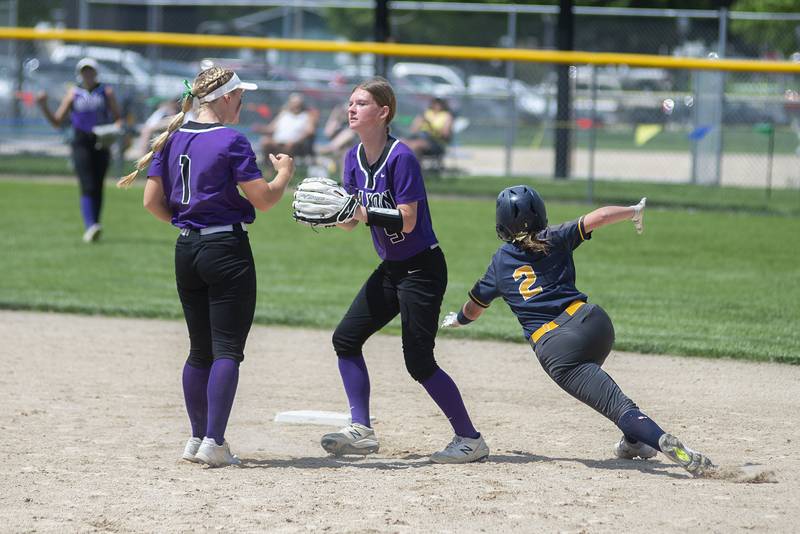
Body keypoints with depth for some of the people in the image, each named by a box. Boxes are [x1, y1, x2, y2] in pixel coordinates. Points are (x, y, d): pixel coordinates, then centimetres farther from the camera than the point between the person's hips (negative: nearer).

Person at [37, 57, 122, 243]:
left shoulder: (106, 92, 10)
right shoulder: (73, 93, 10)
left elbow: (118, 118, 10)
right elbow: (57, 122, 10)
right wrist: (43, 106, -5)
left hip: (101, 144, 1)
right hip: (81, 143, -1)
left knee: (98, 187, 3)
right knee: (87, 187, -15)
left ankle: (93, 228, 12)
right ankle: (90, 227, -27)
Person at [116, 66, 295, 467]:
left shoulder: (172, 139, 6)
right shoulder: (231, 141, -12)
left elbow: (152, 201, 6)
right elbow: (264, 199, -13)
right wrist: (284, 173, 5)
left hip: (186, 251, 7)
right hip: (227, 250, -7)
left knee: (200, 350, 16)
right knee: (227, 350, -4)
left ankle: (197, 438, 19)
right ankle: (214, 442, -12)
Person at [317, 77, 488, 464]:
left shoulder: (401, 157, -19)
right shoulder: (354, 158, 6)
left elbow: (407, 221, -23)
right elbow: (351, 218, 6)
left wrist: (364, 213, -32)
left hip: (422, 269, -9)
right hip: (391, 269, 9)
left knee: (419, 362, -9)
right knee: (346, 338, 4)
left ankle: (470, 440, 2)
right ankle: (361, 431, 8)